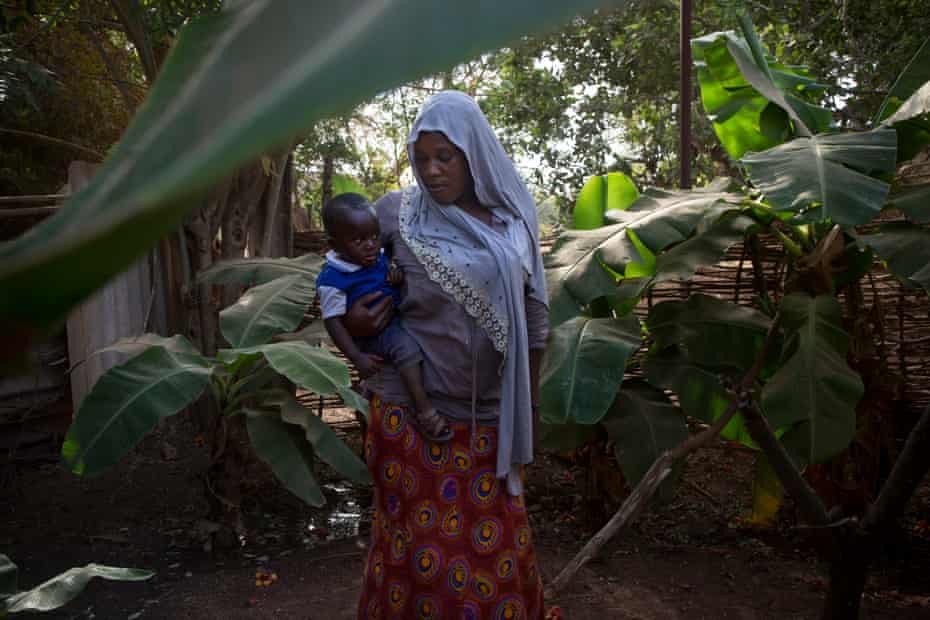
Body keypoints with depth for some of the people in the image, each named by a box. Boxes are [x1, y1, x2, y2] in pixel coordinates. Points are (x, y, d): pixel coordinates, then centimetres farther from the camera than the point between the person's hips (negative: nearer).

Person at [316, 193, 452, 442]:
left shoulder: (379, 257, 1)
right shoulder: (333, 279, -19)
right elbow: (333, 321, -17)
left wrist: (399, 276, -8)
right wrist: (356, 357, -22)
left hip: (397, 320, 8)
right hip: (369, 335, -8)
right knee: (406, 345, -31)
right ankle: (423, 408, -25)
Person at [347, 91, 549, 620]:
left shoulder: (514, 219, 2)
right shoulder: (396, 212, -4)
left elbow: (534, 319, 8)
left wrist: (529, 406, 10)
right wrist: (351, 319, -11)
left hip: (491, 418, 2)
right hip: (411, 412, -2)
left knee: (496, 549, 12)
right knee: (421, 548, 10)